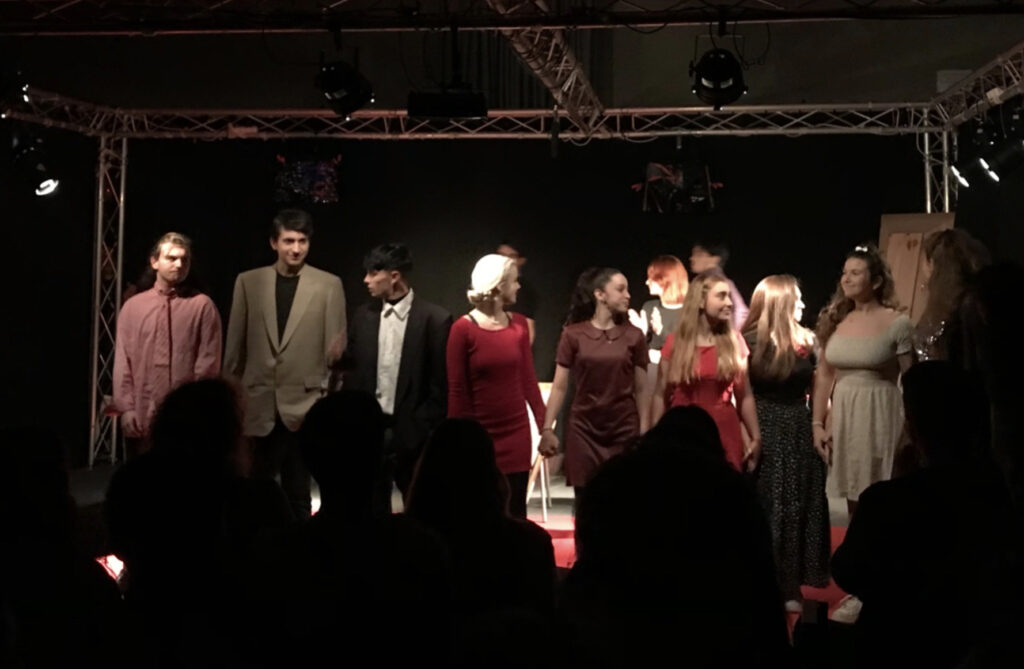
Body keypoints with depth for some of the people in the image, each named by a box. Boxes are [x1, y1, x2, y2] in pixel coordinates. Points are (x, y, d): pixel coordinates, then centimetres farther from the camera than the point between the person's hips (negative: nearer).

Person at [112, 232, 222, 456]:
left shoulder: (202, 305, 0)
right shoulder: (133, 306, 9)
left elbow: (208, 362, -2)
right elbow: (123, 361, 7)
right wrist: (126, 407, 0)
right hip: (141, 416, 3)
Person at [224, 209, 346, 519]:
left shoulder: (328, 284, 1)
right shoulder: (248, 282, 6)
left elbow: (336, 346, 3)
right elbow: (235, 346, 9)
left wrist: (337, 353, -16)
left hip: (305, 405, -1)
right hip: (258, 405, 2)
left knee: (299, 496, 7)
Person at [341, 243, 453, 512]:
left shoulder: (435, 319, -7)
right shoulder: (363, 316, 6)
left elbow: (441, 383, -6)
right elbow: (352, 373, 10)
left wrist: (423, 427, -10)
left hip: (412, 432, -4)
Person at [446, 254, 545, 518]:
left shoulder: (519, 324, 4)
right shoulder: (463, 329, -9)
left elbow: (528, 380, 7)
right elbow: (457, 391, -6)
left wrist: (544, 426, 5)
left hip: (517, 433, 4)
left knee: (515, 514, 7)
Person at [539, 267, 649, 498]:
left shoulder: (633, 336, 2)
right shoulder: (573, 335, -1)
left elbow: (640, 389, 5)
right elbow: (560, 387, 1)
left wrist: (644, 432, 1)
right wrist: (547, 428, -5)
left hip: (624, 431, 1)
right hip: (584, 431, -1)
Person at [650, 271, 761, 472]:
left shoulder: (734, 342, 3)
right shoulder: (675, 343, -1)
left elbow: (745, 396, 7)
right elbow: (661, 395, 2)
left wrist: (756, 438, 4)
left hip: (725, 435, 1)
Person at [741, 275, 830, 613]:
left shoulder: (806, 341, 5)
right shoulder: (749, 342, -8)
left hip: (799, 432, 4)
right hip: (763, 432, -4)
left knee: (796, 509, 8)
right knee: (762, 510, 3)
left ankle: (789, 587, 18)